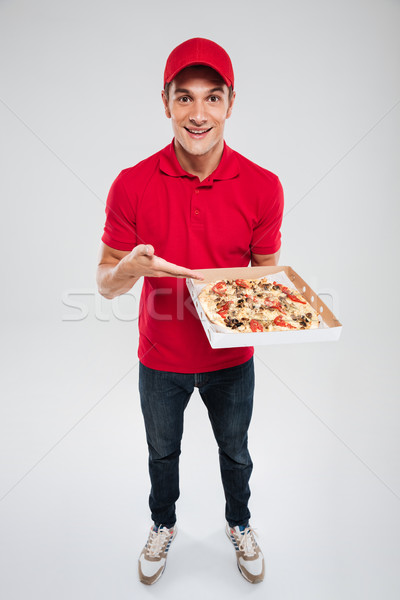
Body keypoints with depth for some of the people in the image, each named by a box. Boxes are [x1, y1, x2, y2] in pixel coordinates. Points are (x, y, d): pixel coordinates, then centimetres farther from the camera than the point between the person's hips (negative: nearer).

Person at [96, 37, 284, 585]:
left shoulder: (262, 187, -14)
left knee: (235, 453, 25)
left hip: (232, 358, 1)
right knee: (162, 453, 25)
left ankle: (239, 524, 57)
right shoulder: (132, 185, -16)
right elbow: (105, 283, -10)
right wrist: (132, 267, -34)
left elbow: (266, 273, -3)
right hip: (161, 359, 0)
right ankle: (163, 525, 56)